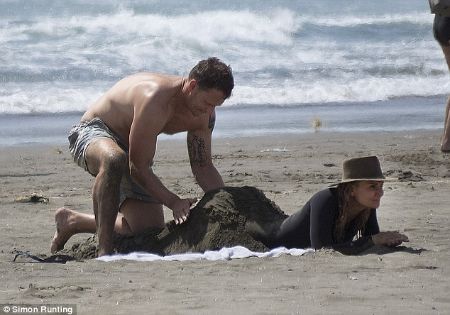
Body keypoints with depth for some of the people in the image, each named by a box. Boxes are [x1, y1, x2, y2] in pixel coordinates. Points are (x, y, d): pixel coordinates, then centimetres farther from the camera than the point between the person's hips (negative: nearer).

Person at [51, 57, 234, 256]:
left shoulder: (204, 113, -10)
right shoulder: (155, 99, -35)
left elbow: (203, 166, 0)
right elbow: (138, 167, -33)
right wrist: (173, 202, -39)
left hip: (132, 151, 8)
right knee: (115, 160, -46)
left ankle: (72, 221, 22)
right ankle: (104, 250, -40)